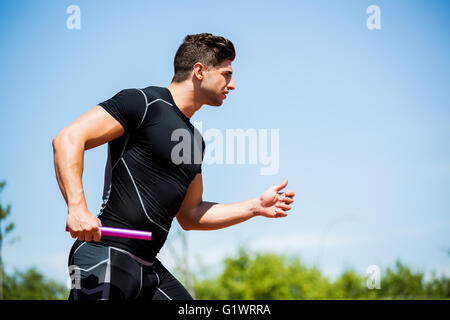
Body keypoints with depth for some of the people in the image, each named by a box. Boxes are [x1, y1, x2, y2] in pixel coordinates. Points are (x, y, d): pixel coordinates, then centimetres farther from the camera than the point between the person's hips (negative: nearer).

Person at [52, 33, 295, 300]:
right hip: (105, 257, -9)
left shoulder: (195, 141, 21)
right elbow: (68, 139, -13)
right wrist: (77, 208, -26)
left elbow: (189, 216, 27)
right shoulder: (144, 102, -5)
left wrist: (256, 207, 19)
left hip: (148, 269, 9)